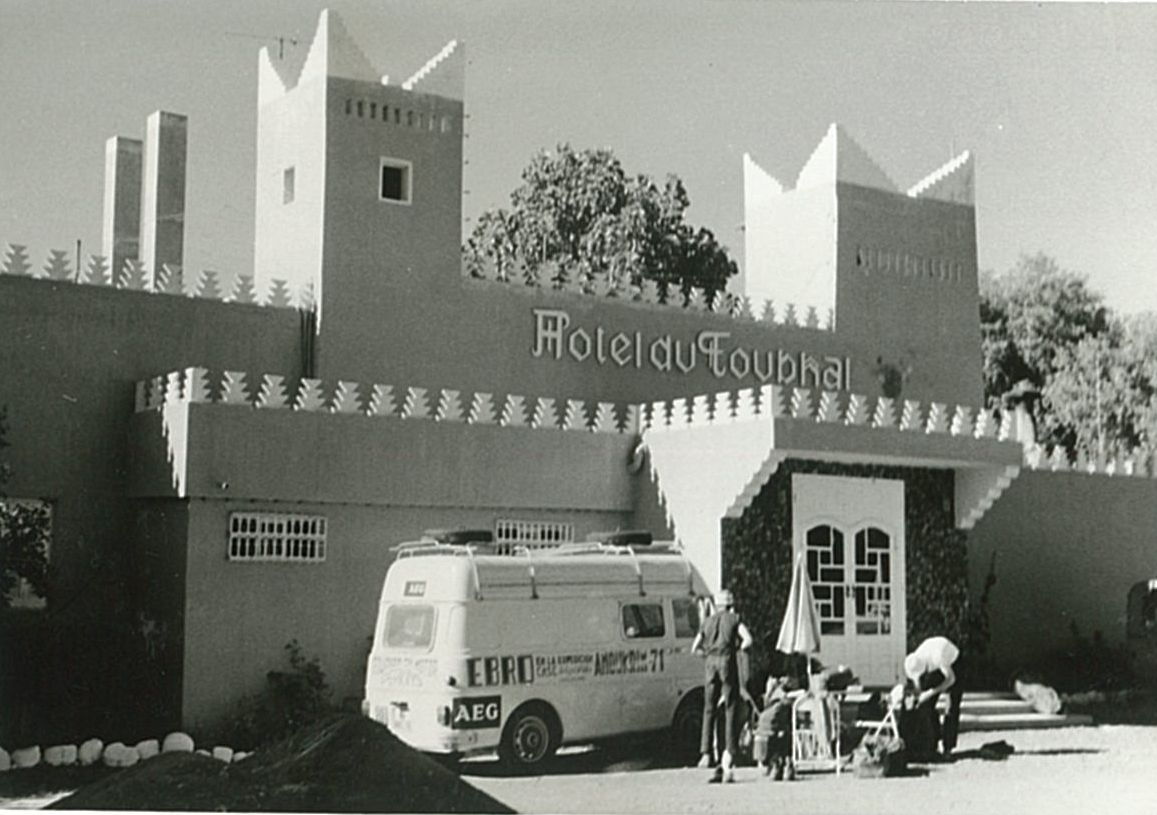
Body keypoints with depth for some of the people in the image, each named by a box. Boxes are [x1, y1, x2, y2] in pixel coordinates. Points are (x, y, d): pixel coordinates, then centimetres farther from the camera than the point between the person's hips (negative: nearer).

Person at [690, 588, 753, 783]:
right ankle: (729, 752, -9)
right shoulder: (734, 619, 8)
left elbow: (695, 648, 15)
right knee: (730, 709, 0)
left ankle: (706, 753, 0)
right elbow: (747, 640, -7)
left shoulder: (708, 622, 17)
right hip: (728, 663, -2)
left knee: (709, 710, 8)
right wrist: (736, 648, 9)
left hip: (710, 664, 3)